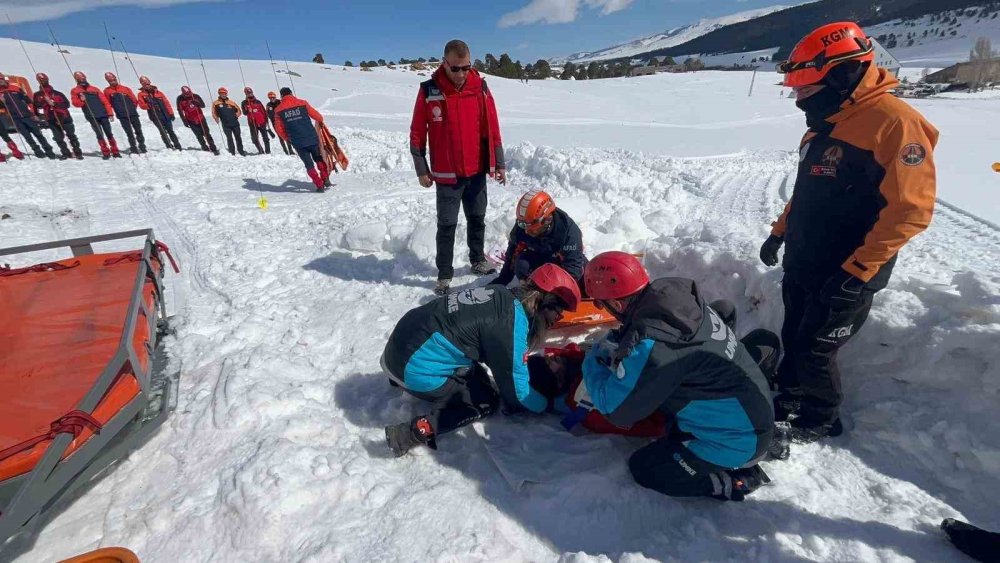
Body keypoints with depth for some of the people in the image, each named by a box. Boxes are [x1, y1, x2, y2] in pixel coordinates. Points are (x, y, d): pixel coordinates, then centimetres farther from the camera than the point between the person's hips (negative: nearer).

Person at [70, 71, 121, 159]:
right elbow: (75, 103, 4)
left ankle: (115, 152, 5)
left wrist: (110, 113, 0)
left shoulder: (94, 89, 15)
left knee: (109, 133, 0)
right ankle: (106, 153, -5)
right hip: (91, 116, -1)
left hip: (103, 114, 1)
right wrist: (81, 100, -18)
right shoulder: (75, 91, 12)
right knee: (100, 135, -7)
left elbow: (105, 101, 10)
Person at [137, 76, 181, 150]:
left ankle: (178, 147, 7)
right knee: (163, 132, -14)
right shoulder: (141, 94, 8)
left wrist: (171, 113, 2)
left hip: (165, 114, 2)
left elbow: (166, 102, 11)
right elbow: (142, 105, -1)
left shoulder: (157, 92, 14)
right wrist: (149, 105, -22)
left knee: (170, 131, 5)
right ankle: (170, 147, -16)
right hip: (155, 116, -2)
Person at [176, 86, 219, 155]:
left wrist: (197, 103, -24)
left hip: (201, 118, 1)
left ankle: (213, 148, 4)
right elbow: (180, 111, -1)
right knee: (199, 136, -1)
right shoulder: (180, 99, -5)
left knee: (207, 133, 1)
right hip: (192, 121, -1)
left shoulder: (195, 96, -4)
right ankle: (205, 149, 8)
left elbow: (203, 105, -2)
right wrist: (184, 121, -7)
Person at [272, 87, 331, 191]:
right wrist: (320, 121, 27)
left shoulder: (278, 110, 5)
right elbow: (318, 117, 4)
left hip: (297, 142, 0)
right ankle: (325, 179, 16)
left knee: (309, 164, 9)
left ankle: (319, 185, 3)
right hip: (312, 138, 0)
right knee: (319, 159, 20)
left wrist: (287, 139, 23)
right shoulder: (302, 103, 1)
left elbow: (279, 129, 6)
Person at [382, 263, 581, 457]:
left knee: (478, 376, 22)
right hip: (414, 369, -8)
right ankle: (419, 431, -9)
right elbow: (516, 389, -12)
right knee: (487, 402, 5)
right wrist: (549, 405, 5)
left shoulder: (503, 296, 4)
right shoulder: (512, 321, -21)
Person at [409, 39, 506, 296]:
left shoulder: (480, 87, 0)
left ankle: (478, 261, 33)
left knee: (477, 219, 15)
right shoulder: (428, 91, -7)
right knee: (447, 225, 2)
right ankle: (444, 274, 12)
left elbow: (492, 128, 4)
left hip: (477, 170, 3)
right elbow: (417, 133, -3)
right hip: (446, 174, -3)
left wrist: (498, 163, 3)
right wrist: (421, 169, -3)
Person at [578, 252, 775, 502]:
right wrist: (616, 347, 3)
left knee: (644, 469, 5)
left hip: (736, 439, -7)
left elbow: (614, 409, -18)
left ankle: (734, 480, 4)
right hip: (754, 411, 7)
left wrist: (593, 361, -4)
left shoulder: (651, 346, -33)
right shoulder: (678, 295, -11)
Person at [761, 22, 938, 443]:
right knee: (793, 341, 19)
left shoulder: (894, 121, -17)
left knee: (815, 353, 5)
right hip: (801, 266, 8)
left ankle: (820, 421, 29)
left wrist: (857, 271, -24)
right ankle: (788, 400, 39)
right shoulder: (825, 123, 10)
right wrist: (780, 231, 18)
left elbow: (910, 209, -21)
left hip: (842, 277, -8)